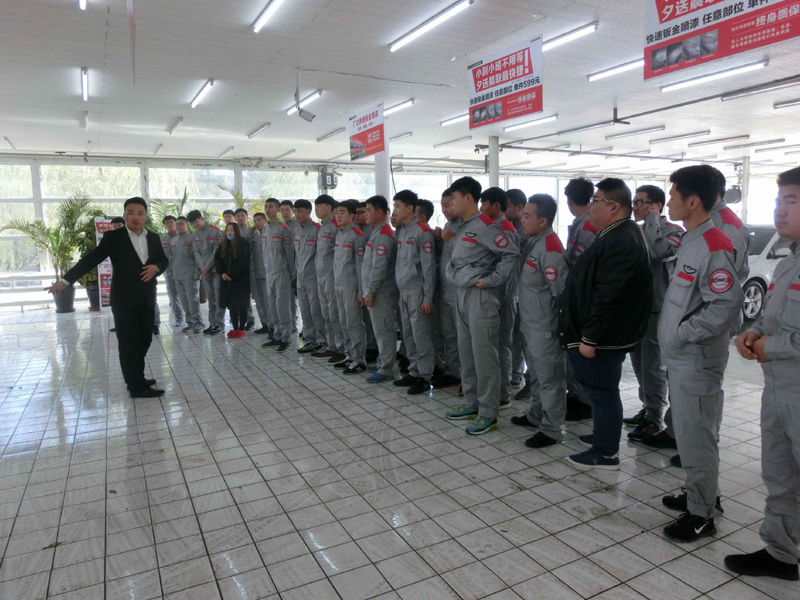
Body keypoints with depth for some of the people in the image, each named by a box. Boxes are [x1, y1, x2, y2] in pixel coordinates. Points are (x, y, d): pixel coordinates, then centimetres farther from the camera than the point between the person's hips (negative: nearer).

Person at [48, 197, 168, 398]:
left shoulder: (154, 238, 10)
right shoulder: (113, 237, -4)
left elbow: (164, 261, 16)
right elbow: (91, 259, -7)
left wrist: (156, 267, -8)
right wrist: (65, 280, -13)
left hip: (147, 300, 5)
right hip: (124, 300, -5)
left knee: (144, 340, 12)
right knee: (129, 343, -2)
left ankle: (136, 378, 27)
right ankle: (137, 386, 2)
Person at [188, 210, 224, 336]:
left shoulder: (215, 231, -7)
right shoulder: (195, 234, 11)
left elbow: (217, 252, -10)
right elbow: (196, 252, 8)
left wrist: (207, 267, -10)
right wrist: (203, 268, -5)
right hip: (205, 270, 5)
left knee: (219, 297, -5)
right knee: (210, 298, 8)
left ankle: (220, 324, -2)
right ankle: (212, 323, 12)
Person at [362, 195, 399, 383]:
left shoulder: (383, 235, -15)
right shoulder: (377, 232, 16)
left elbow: (379, 267, -21)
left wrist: (370, 292, -18)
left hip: (381, 292, -10)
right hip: (377, 291, 10)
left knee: (383, 330, -4)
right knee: (380, 329, 16)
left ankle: (386, 370, 2)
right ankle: (383, 363, 26)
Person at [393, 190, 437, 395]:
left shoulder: (423, 231, -12)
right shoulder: (401, 231, 14)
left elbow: (429, 266, -14)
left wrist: (428, 297, -16)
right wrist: (400, 293, 16)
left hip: (417, 292, -8)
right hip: (404, 291, 8)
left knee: (421, 335, -3)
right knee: (408, 335, 12)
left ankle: (425, 377, 5)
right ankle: (414, 372, 22)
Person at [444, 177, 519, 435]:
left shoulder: (484, 226, -13)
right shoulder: (462, 227, 15)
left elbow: (512, 254, -18)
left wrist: (490, 281, -17)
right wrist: (454, 275, 8)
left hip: (481, 297, -10)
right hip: (462, 295, 10)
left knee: (484, 356, -3)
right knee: (466, 352, 15)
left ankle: (488, 413, 7)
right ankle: (472, 403, 27)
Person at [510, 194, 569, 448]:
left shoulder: (550, 248, -21)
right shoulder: (532, 241, 8)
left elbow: (561, 289, -20)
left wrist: (552, 320, -11)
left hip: (545, 327, -10)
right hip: (530, 322, 10)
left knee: (549, 377, 2)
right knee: (536, 373, 22)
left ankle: (551, 430, 13)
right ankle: (536, 415, 38)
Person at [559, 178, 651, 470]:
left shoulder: (621, 242, -21)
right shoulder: (618, 236, 14)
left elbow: (608, 297, -27)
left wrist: (589, 338, -22)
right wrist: (586, 334, 21)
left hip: (602, 337, -10)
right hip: (602, 335, 10)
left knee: (602, 391, 1)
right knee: (601, 390, 19)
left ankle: (605, 453, 14)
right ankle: (605, 438, 33)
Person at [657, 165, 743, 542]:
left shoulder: (713, 246, -19)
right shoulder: (690, 241, 10)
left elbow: (726, 305, -25)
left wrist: (681, 334, -17)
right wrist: (672, 333, 11)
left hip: (697, 362, -9)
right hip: (680, 357, 9)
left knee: (696, 436, 3)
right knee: (690, 432, 21)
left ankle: (701, 515, 18)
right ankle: (701, 494, 38)